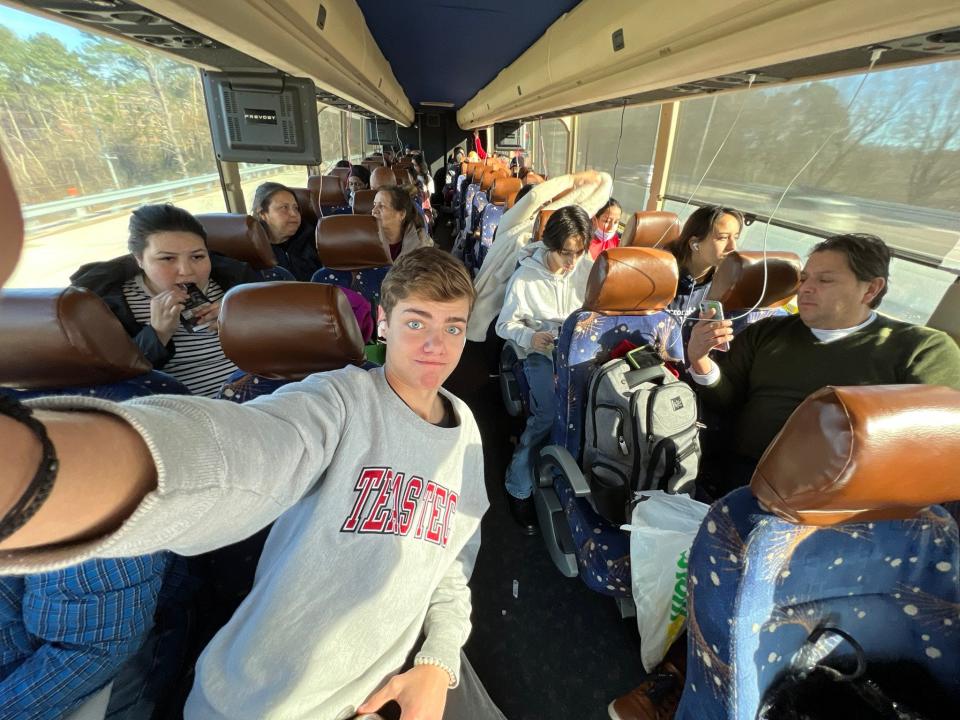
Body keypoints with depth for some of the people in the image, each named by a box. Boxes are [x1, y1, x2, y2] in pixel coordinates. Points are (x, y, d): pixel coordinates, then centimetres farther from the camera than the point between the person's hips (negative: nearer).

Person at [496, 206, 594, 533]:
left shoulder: (586, 271, 2)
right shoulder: (525, 276, -6)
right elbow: (505, 325, -1)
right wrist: (530, 336, -20)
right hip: (540, 353, -4)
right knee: (549, 414, -20)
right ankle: (519, 488, 1)